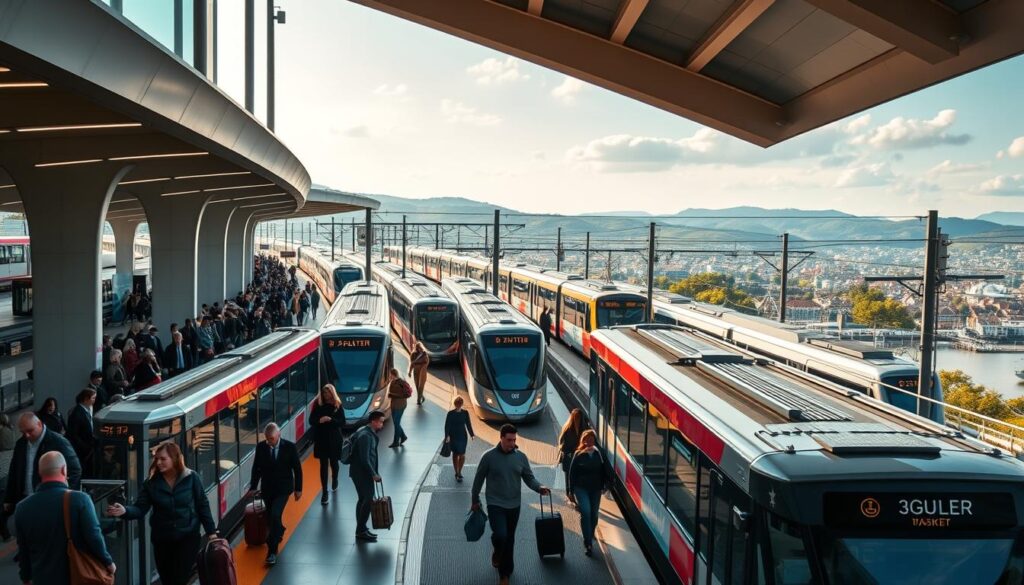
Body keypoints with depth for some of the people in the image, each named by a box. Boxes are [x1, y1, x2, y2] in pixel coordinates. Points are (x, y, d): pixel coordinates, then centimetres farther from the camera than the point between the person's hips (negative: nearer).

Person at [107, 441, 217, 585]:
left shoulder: (191, 478, -8)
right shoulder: (151, 483, -4)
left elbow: (202, 505, -2)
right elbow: (140, 509, -10)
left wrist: (211, 531, -2)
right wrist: (124, 511, -32)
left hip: (188, 537, -3)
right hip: (162, 540, 3)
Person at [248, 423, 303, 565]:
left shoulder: (289, 447, -13)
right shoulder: (261, 447, -8)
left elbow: (297, 469, -5)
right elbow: (256, 468, 3)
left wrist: (298, 489, -2)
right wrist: (253, 487, 1)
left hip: (283, 489, -3)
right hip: (267, 489, 3)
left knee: (275, 516, -17)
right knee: (271, 516, 15)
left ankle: (272, 551, -8)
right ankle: (279, 531, 49)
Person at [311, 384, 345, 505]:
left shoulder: (338, 406, -5)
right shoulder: (318, 405, -2)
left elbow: (342, 422, -8)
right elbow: (311, 420, -2)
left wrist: (331, 420, -24)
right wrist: (319, 420, -23)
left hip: (334, 439, 0)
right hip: (321, 440, 0)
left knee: (334, 462, 15)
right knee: (323, 465, 1)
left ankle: (334, 481, 46)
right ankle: (324, 492, 5)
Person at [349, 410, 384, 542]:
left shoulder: (369, 433, 9)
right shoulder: (365, 436, -22)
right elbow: (365, 459, -24)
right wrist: (374, 474, -17)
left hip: (363, 472, 10)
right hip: (361, 473, -10)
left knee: (364, 499, 15)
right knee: (368, 500, -5)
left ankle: (361, 529, 24)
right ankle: (361, 530, 4)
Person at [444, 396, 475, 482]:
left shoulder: (465, 413, -1)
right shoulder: (450, 413, -7)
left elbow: (468, 424, 4)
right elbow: (447, 425, -8)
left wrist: (472, 434, -5)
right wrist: (447, 436, -19)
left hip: (463, 436, 1)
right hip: (453, 437, -1)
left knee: (462, 455, -6)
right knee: (455, 454, 9)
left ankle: (459, 473, 5)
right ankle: (457, 473, 20)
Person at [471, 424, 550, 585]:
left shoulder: (521, 457, -2)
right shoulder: (489, 456, -11)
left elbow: (529, 478, 3)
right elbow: (479, 479, -1)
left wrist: (539, 488, -17)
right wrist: (475, 501, 5)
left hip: (514, 505, 3)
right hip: (495, 504, -3)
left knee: (509, 540, 12)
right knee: (500, 535, -20)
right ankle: (497, 553, 16)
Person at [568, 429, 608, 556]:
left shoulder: (598, 454, -1)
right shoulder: (578, 455, -7)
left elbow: (603, 471, 6)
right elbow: (572, 473, -3)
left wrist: (604, 485, 3)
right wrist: (571, 490, -4)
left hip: (596, 488, 3)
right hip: (581, 488, -3)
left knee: (594, 515, 9)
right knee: (585, 512, -18)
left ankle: (589, 539, 28)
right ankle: (588, 542, -11)